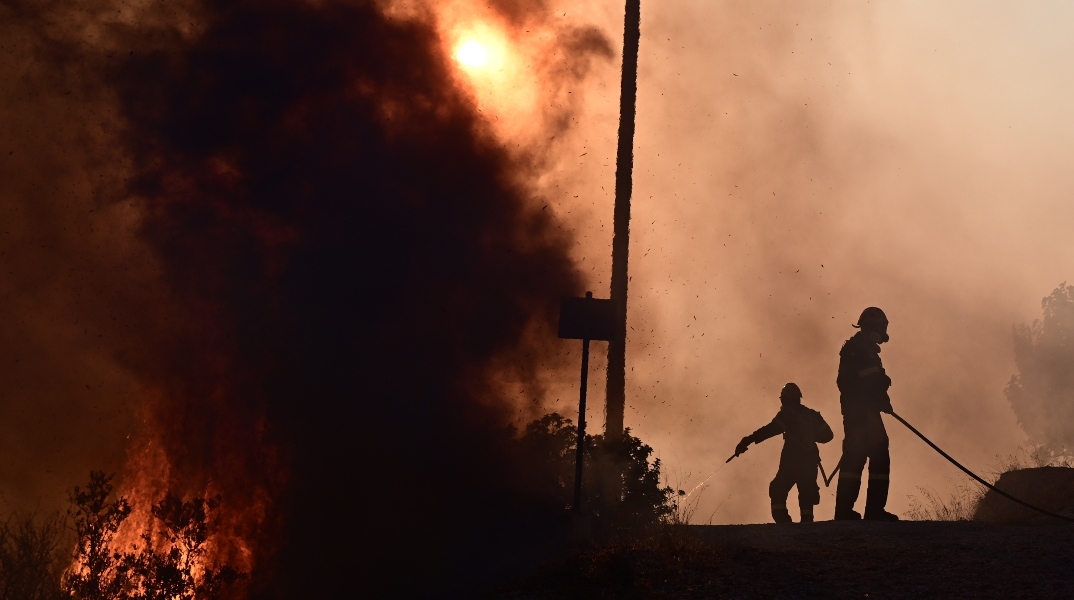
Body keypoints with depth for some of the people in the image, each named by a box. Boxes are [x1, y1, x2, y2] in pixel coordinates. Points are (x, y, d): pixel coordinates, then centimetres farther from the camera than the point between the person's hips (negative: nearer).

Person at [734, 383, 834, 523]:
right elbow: (827, 435, 15)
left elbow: (772, 429, -17)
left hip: (792, 460, -5)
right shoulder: (812, 415, 15)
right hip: (810, 461, 5)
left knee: (778, 492, 0)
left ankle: (784, 523, -18)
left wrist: (748, 440, -24)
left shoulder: (788, 414, -1)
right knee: (806, 496, 10)